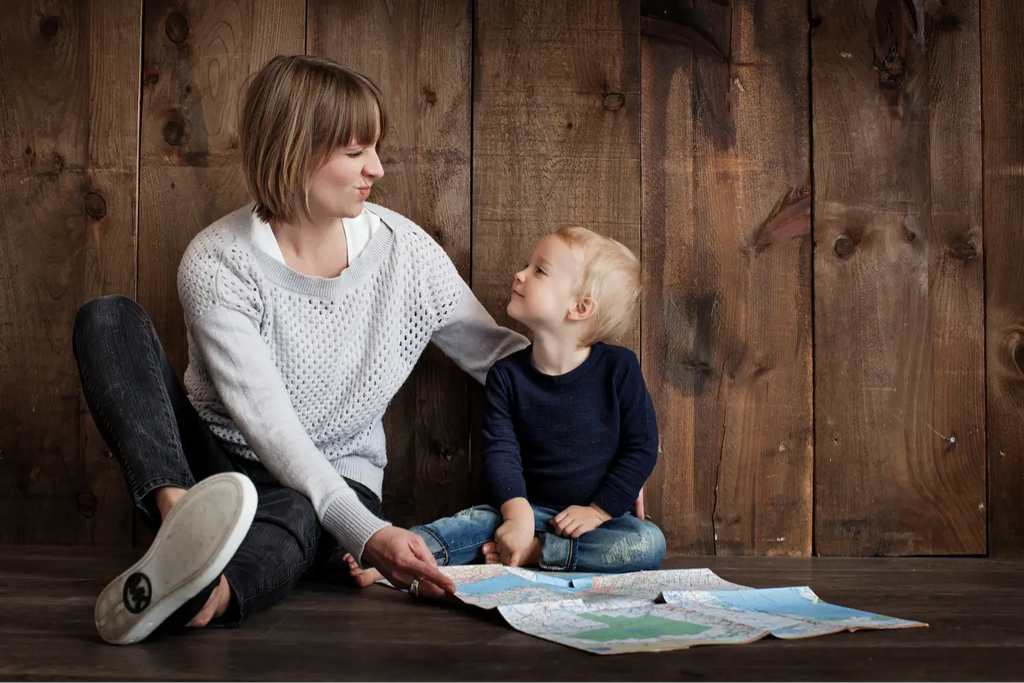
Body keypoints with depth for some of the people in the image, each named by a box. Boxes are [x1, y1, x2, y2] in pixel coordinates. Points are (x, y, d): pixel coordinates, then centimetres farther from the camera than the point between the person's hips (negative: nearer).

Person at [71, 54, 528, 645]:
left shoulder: (403, 248, -6)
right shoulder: (217, 263, -16)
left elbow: (498, 353, 4)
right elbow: (268, 423, -25)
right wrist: (366, 532, -38)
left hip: (337, 482, 1)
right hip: (216, 466, 0)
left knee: (294, 515, -38)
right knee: (109, 319, -22)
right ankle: (182, 516, -46)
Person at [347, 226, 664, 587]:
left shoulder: (618, 368, -8)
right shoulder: (507, 374, -2)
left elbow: (642, 447, -6)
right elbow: (501, 450, -9)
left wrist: (598, 511, -12)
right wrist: (518, 513, -26)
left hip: (601, 514, -1)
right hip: (532, 508, 2)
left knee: (649, 544, -29)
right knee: (480, 519, -25)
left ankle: (533, 552, -28)